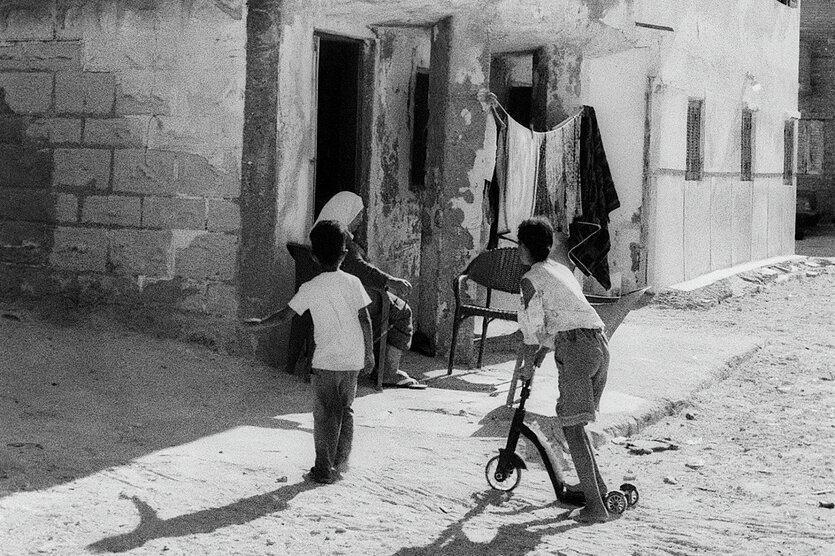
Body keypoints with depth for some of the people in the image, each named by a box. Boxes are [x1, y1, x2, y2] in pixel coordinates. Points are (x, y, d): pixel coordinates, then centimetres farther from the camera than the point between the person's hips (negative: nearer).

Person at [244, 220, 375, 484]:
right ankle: (341, 463, 22)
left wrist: (260, 323, 16)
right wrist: (369, 353, 9)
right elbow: (365, 319, 1)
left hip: (326, 362, -3)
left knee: (325, 415, 3)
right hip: (353, 360, 3)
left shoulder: (310, 288, -5)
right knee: (345, 411, 16)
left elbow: (285, 315, -1)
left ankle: (324, 469, 2)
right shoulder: (353, 282, 0)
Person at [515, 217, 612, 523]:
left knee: (572, 426, -7)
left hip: (576, 348, -8)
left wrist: (528, 366, 13)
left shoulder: (531, 279, 0)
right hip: (600, 343, 8)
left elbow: (533, 328, -2)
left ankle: (595, 504, -13)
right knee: (570, 417, 23)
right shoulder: (560, 269, 26)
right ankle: (597, 485, 28)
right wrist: (539, 359, 37)